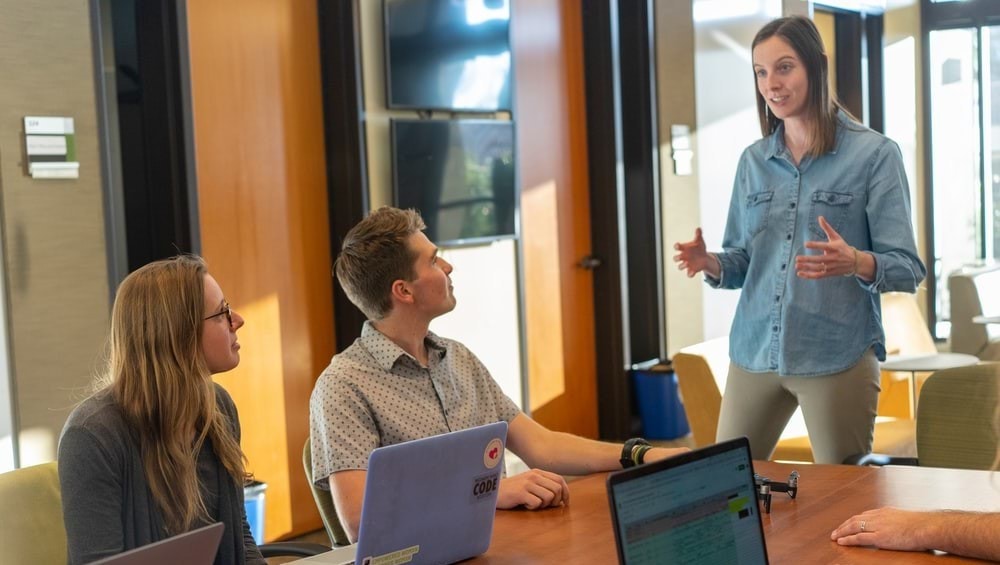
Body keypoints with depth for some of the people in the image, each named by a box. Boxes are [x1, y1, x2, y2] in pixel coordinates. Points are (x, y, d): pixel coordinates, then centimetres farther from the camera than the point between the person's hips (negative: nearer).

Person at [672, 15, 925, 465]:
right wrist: (710, 264, -8)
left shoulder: (875, 154, -5)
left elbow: (907, 268, -8)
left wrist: (855, 262, -28)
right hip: (754, 353, 4)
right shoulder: (753, 161, 9)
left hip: (838, 357, -4)